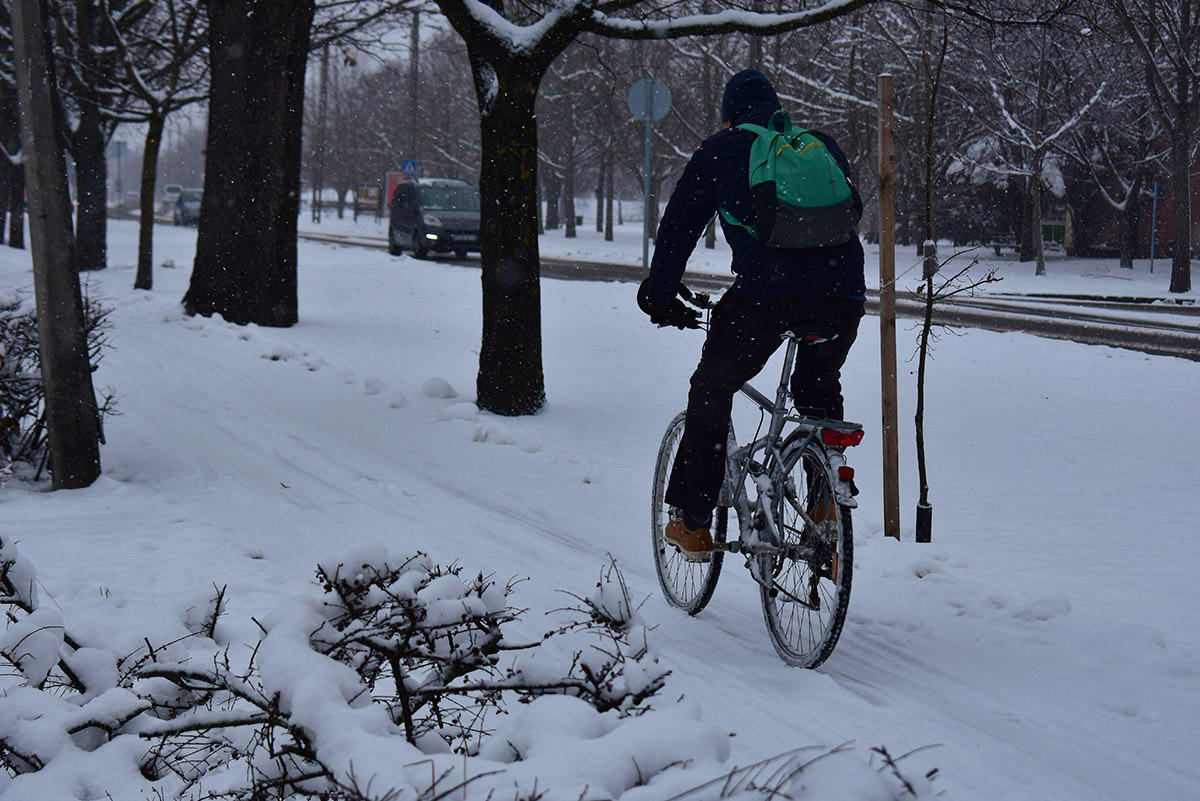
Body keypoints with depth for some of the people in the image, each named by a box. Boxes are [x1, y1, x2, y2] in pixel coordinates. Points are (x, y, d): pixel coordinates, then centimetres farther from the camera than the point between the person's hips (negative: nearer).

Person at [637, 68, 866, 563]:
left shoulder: (722, 149, 16)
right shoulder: (822, 145, 26)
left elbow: (678, 225, 17)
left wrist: (660, 297, 26)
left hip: (764, 292, -3)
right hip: (843, 293, 3)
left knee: (711, 391, 17)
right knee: (819, 393, 28)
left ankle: (692, 523, 17)